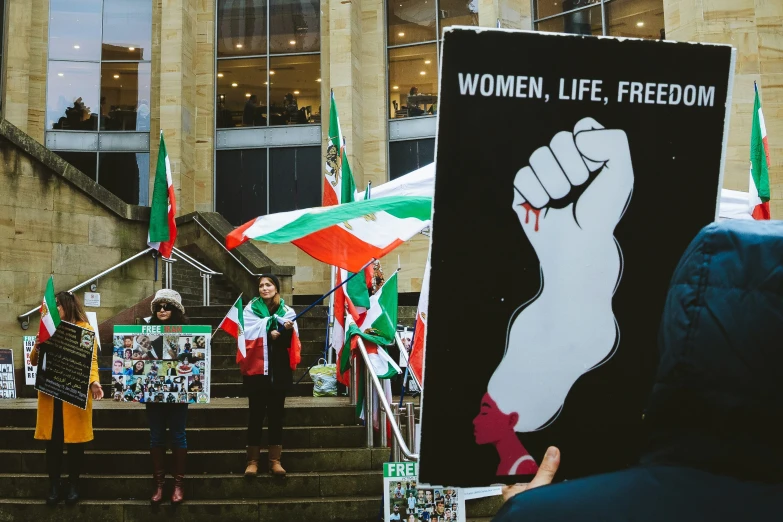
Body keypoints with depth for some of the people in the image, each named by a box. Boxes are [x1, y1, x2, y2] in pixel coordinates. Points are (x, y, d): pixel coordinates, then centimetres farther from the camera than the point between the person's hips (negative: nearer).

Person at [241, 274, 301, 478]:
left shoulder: (287, 311, 9)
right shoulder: (250, 309, 4)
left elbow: (291, 341, 1)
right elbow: (249, 334, -9)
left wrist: (288, 331, -19)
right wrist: (270, 333, -14)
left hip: (279, 370, 2)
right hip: (256, 368, -2)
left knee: (276, 414, 5)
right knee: (256, 414, 1)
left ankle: (275, 460, 9)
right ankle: (252, 461, 5)